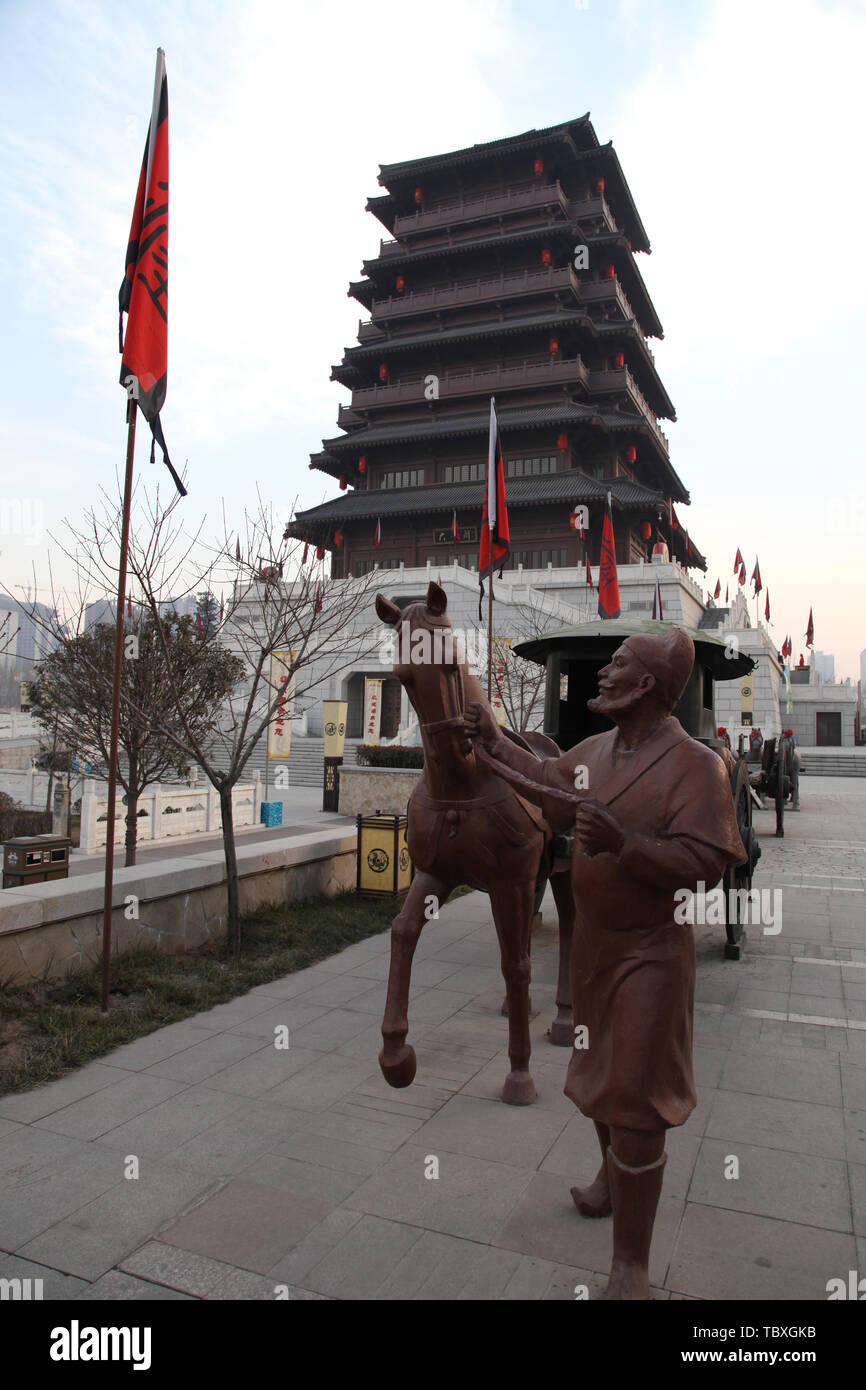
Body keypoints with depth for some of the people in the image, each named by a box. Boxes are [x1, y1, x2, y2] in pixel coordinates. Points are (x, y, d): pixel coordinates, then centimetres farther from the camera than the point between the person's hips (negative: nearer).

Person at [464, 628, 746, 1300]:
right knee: (600, 1072, 25)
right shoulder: (595, 750, 0)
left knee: (633, 1104, 1)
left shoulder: (694, 763, -22)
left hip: (649, 952, -7)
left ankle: (632, 1266, 18)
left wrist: (624, 841, -37)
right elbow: (548, 782, 20)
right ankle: (611, 1182, 52)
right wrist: (495, 742, 17)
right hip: (593, 941, 7)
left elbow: (704, 864, -26)